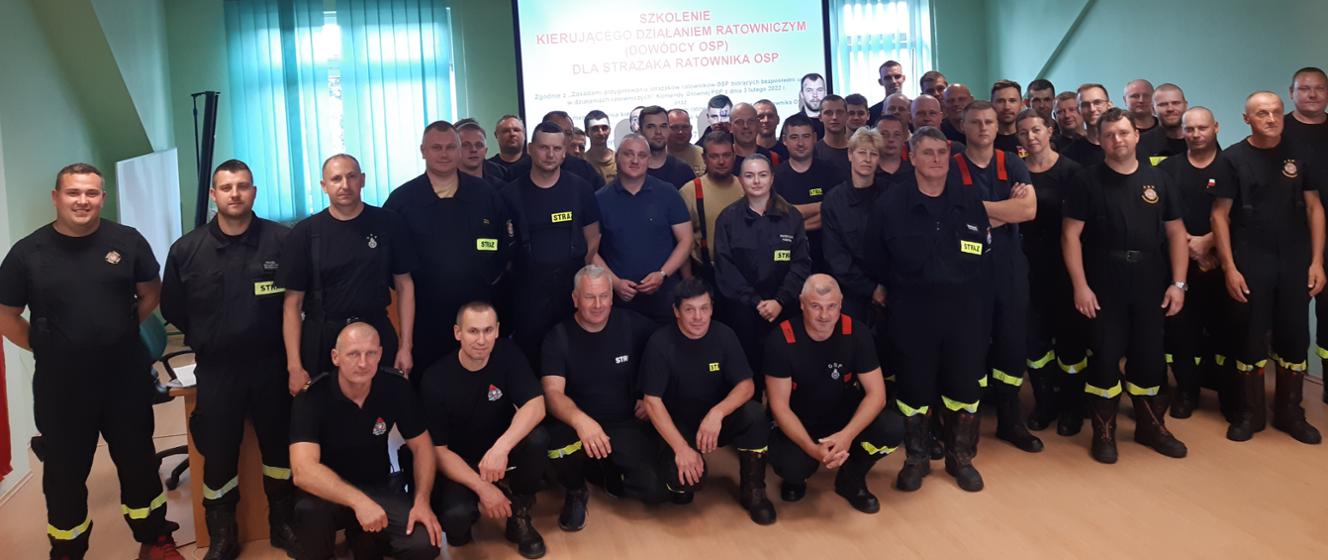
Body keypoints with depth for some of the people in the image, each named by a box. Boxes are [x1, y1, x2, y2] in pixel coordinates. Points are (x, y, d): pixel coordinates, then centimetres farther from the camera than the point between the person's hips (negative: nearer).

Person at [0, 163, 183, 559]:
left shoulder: (127, 241, -4)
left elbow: (150, 294, 8)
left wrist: (120, 334, 5)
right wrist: (49, 348, -1)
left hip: (126, 378, 1)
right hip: (61, 385, -1)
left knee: (138, 461, 14)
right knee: (65, 472, 13)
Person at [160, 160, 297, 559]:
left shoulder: (283, 240, -7)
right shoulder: (186, 249, -2)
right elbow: (173, 308, 8)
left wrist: (278, 339, 0)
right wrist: (208, 341, 7)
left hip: (271, 365, 0)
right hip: (216, 369, 1)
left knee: (279, 447, 12)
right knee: (218, 455, 8)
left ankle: (283, 525, 31)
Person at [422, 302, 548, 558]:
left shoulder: (507, 355, -12)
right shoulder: (435, 379, -18)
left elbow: (535, 405, -22)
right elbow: (437, 450, -16)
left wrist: (501, 447, -39)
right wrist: (482, 488, -27)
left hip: (501, 451, 2)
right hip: (457, 462, -2)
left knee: (537, 439, -30)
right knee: (455, 517, -31)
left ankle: (518, 513, -4)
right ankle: (464, 519, 9)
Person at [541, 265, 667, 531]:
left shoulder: (633, 325, -4)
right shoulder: (558, 337, -8)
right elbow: (552, 392, -22)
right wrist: (580, 420, -42)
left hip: (626, 423, 1)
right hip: (578, 423, -1)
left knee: (656, 489, -20)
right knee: (560, 447, -36)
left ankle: (612, 472, 16)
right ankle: (575, 493, 0)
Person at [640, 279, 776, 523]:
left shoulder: (724, 335, -8)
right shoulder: (660, 343, -15)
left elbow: (746, 386, -11)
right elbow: (652, 402, -18)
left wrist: (717, 413, -32)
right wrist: (681, 447, -29)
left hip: (717, 419, 3)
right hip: (677, 425, -3)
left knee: (755, 414, -29)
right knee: (682, 477, -32)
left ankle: (752, 490, -8)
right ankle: (682, 482, 8)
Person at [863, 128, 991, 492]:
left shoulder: (971, 203, 3)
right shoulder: (890, 204, -4)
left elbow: (985, 264, 3)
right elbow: (875, 263, 0)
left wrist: (984, 315, 0)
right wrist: (885, 296, -1)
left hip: (964, 315, 2)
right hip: (910, 317, -2)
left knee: (964, 387, 9)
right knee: (914, 389, 9)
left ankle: (960, 457, 29)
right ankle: (916, 458, 27)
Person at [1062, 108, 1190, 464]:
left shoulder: (1157, 179, 7)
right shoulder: (1088, 180, -3)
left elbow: (1176, 232, 8)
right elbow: (1071, 235, -7)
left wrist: (1178, 282, 0)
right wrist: (1080, 285, -13)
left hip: (1151, 286, 3)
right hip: (1103, 287, -3)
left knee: (1149, 358, 11)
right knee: (1105, 358, 2)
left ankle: (1151, 426, 29)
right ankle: (1103, 431, 17)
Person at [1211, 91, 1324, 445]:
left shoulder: (1298, 155, 5)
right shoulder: (1233, 158, -3)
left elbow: (1314, 207, 6)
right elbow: (1220, 215, -5)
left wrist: (1316, 261, -1)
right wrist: (1229, 268, -10)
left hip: (1295, 262, 3)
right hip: (1250, 263, -2)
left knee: (1294, 337, 8)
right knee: (1250, 338, 5)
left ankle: (1289, 412, 22)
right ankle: (1250, 413, 18)